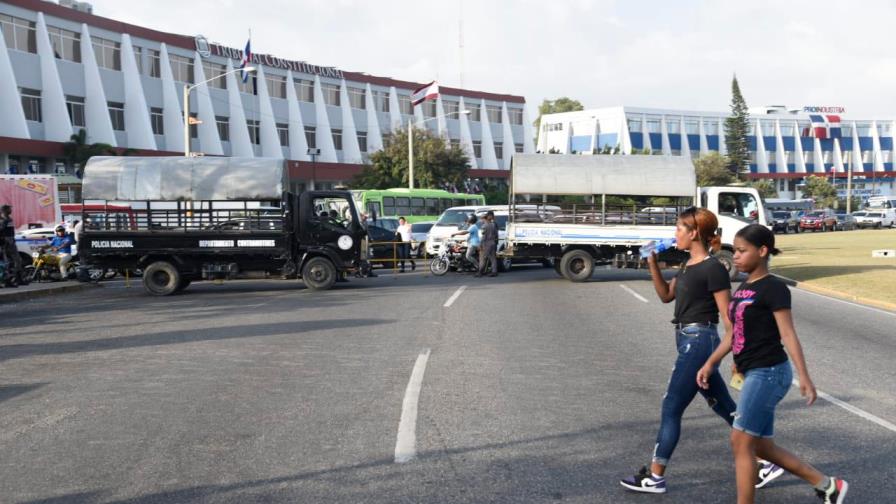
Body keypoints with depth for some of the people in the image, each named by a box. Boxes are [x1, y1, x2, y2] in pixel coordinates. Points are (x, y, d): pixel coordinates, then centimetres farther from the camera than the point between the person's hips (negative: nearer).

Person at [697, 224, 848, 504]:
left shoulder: (773, 288, -12)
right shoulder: (743, 288, 12)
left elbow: (788, 334, -16)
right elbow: (734, 333, 19)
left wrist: (804, 377, -21)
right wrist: (710, 363, 17)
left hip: (769, 373, -9)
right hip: (755, 375, 9)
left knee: (741, 442, -6)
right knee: (762, 446, 12)